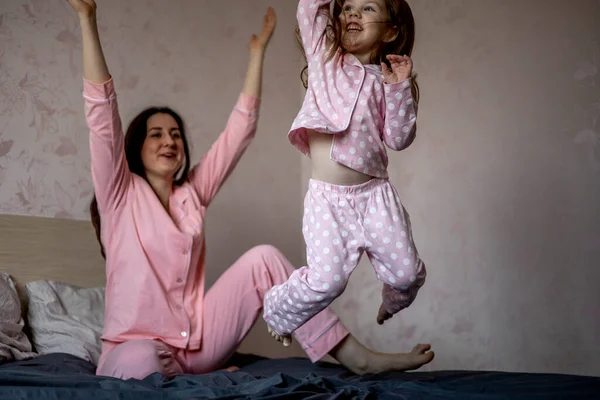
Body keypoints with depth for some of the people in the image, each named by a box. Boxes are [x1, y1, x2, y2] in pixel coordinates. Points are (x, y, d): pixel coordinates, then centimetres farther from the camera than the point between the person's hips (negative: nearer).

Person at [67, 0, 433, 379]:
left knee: (263, 258, -14)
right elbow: (102, 111, -9)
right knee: (137, 364, -44)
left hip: (197, 343, 5)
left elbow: (241, 129, 12)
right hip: (137, 345, -5)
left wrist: (258, 51, 10)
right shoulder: (120, 193, 1)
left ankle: (357, 357, -15)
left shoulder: (192, 193, 14)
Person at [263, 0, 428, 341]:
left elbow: (398, 139, 0)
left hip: (376, 194, 2)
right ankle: (278, 312, 18)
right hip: (328, 197, -1)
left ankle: (394, 302, 37)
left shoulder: (384, 81, 7)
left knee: (407, 272, 0)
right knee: (326, 280, -13)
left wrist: (399, 89, -8)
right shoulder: (324, 55, 8)